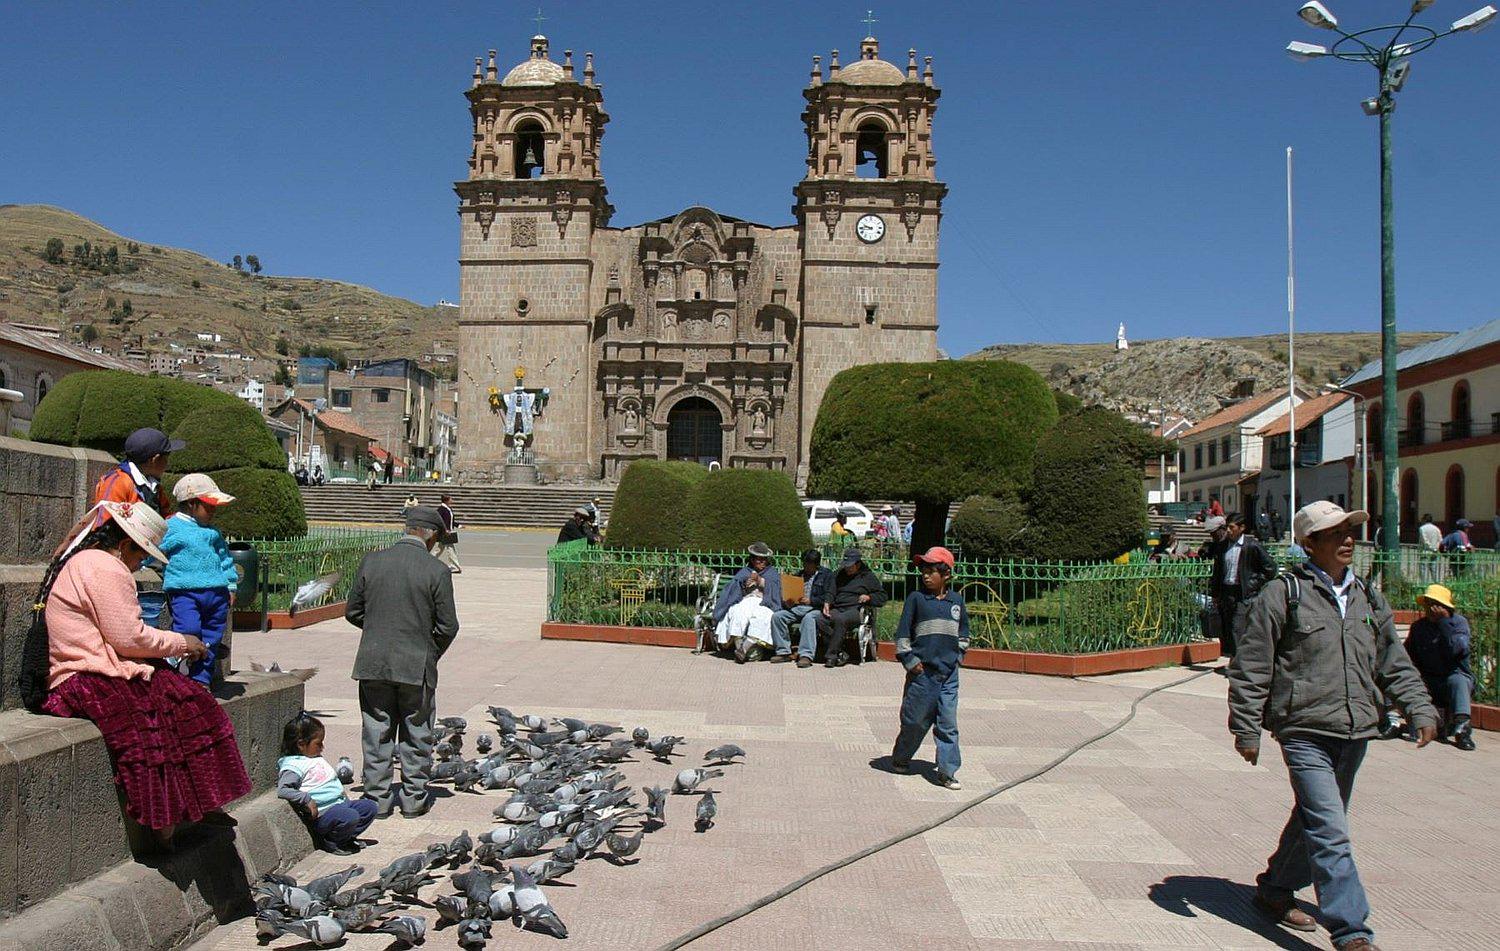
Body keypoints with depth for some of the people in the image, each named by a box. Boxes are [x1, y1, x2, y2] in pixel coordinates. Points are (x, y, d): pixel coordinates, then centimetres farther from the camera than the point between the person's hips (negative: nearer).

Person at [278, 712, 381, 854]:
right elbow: (282, 790, -24)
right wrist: (307, 800, -27)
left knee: (371, 807, 1)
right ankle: (331, 843, -6)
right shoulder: (293, 766, -9)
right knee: (350, 817, -32)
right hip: (323, 813, -10)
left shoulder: (318, 759, 21)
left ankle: (347, 837, 9)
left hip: (342, 802, 10)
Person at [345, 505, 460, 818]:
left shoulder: (371, 561, -1)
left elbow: (352, 611, 6)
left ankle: (378, 798, 17)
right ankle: (414, 798, 17)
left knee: (377, 734, 12)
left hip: (373, 662, 3)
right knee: (416, 736, 11)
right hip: (417, 665, -2)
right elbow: (448, 626, -7)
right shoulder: (437, 571, -10)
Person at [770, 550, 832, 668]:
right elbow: (790, 594, 20)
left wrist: (811, 600, -18)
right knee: (777, 616, -18)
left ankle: (806, 655, -43)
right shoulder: (799, 575, 24)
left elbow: (828, 598, -6)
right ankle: (784, 652, -14)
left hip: (816, 609, -6)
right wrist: (787, 603, -4)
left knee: (808, 618, -38)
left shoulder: (827, 575, 7)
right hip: (797, 608, 6)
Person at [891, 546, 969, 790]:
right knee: (915, 720, 6)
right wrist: (909, 660, -6)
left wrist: (958, 657, 12)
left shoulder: (957, 600, 8)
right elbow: (902, 633, -1)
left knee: (948, 723, 1)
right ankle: (900, 758, 28)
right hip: (922, 671, -3)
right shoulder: (916, 598, -2)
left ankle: (947, 772, 7)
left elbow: (963, 633, 22)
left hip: (949, 673, 3)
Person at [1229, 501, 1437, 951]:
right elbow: (1250, 668, -6)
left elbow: (1394, 663, 21)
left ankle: (1274, 890, 35)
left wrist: (1421, 709, 8)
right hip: (1305, 732, -7)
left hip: (1355, 733, 7)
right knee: (1330, 833, -12)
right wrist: (1247, 729, -7)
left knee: (1316, 822, 17)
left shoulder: (1368, 600, 13)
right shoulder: (1282, 595, -7)